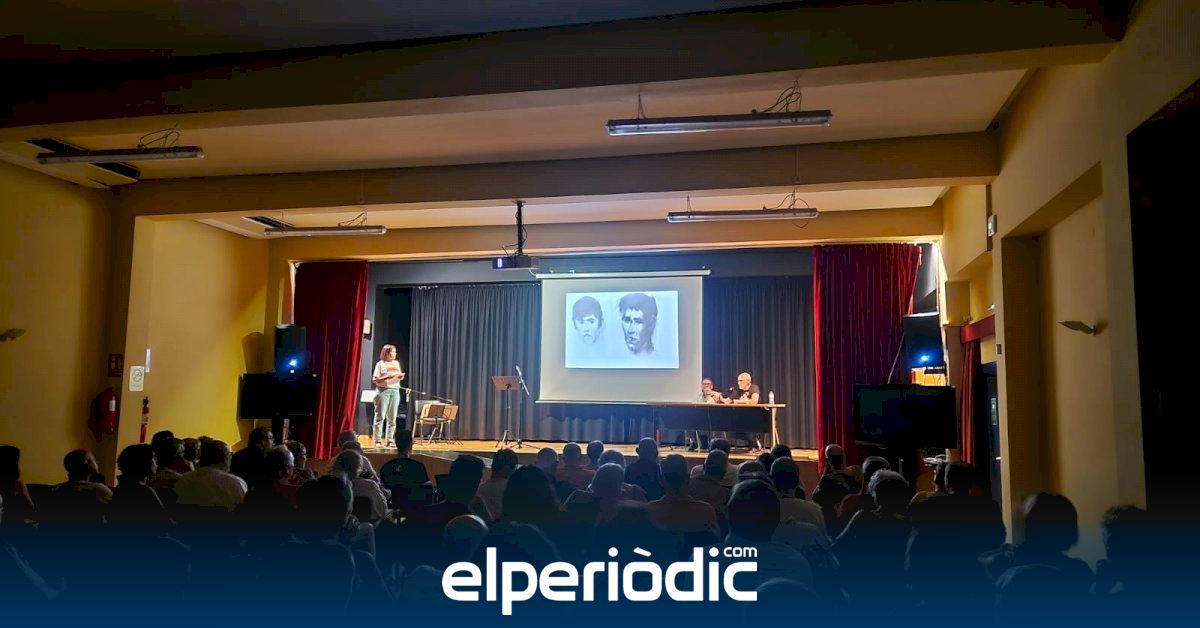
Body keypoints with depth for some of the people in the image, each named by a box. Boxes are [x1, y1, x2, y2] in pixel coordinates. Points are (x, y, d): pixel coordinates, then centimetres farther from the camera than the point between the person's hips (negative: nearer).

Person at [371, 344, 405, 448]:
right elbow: (375, 379, -5)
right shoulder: (380, 364, 1)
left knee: (392, 417, 1)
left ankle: (389, 440, 4)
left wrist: (401, 377, -2)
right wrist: (386, 377, -17)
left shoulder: (396, 363, 17)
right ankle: (377, 440, -3)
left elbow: (400, 377, 21)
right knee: (380, 416, -6)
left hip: (395, 391, 5)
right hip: (383, 391, -5)